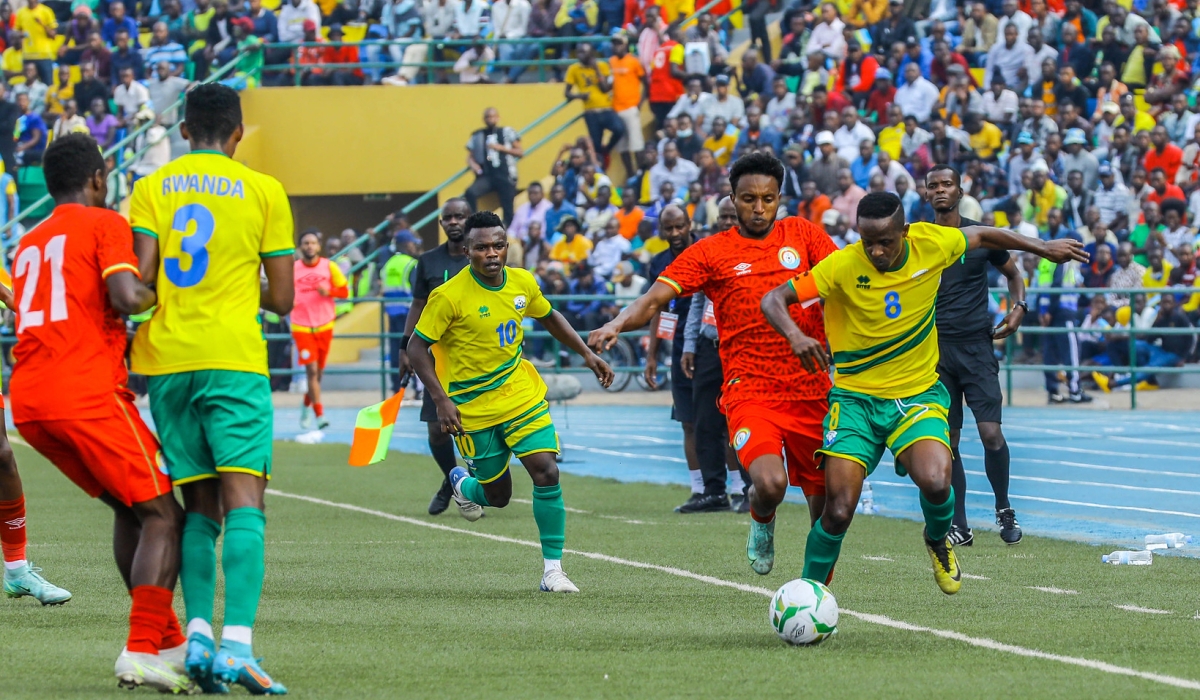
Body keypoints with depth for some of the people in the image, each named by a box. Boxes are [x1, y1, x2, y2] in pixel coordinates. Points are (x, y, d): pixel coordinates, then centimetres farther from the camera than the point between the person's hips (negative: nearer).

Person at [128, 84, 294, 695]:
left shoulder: (151, 188, 8)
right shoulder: (263, 191, 4)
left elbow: (139, 276, -5)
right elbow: (281, 299, 3)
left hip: (165, 360, 3)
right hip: (233, 358, -3)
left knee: (199, 505, 12)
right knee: (243, 501, -9)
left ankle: (198, 636, -1)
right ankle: (237, 643, -24)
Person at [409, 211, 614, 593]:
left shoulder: (522, 282, -3)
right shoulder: (449, 296, -19)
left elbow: (549, 317, 18)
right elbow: (417, 347, -13)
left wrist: (586, 353, 10)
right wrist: (441, 400, -22)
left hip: (523, 395, 3)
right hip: (473, 408, -3)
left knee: (546, 472, -13)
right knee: (497, 496, 5)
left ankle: (553, 570, -4)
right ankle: (462, 483, 44)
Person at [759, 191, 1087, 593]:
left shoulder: (932, 245, -9)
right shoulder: (842, 267, -16)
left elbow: (980, 237, 13)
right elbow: (773, 300, -15)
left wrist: (1043, 248, 20)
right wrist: (795, 336, -35)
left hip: (918, 394, 1)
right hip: (855, 397, -1)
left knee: (935, 481, -26)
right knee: (838, 512, -15)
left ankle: (938, 540, 10)